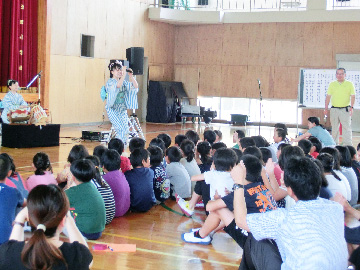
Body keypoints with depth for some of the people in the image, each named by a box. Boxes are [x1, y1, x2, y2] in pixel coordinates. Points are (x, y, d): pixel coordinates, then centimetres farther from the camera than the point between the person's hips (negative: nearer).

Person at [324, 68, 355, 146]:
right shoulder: (332, 84, 9)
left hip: (345, 109, -2)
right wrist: (326, 108, 3)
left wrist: (351, 107, -12)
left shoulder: (349, 84, 4)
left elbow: (352, 96, 1)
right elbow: (328, 96, 10)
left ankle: (348, 145, -5)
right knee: (334, 128, 8)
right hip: (334, 109, 2)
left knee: (346, 127, -7)